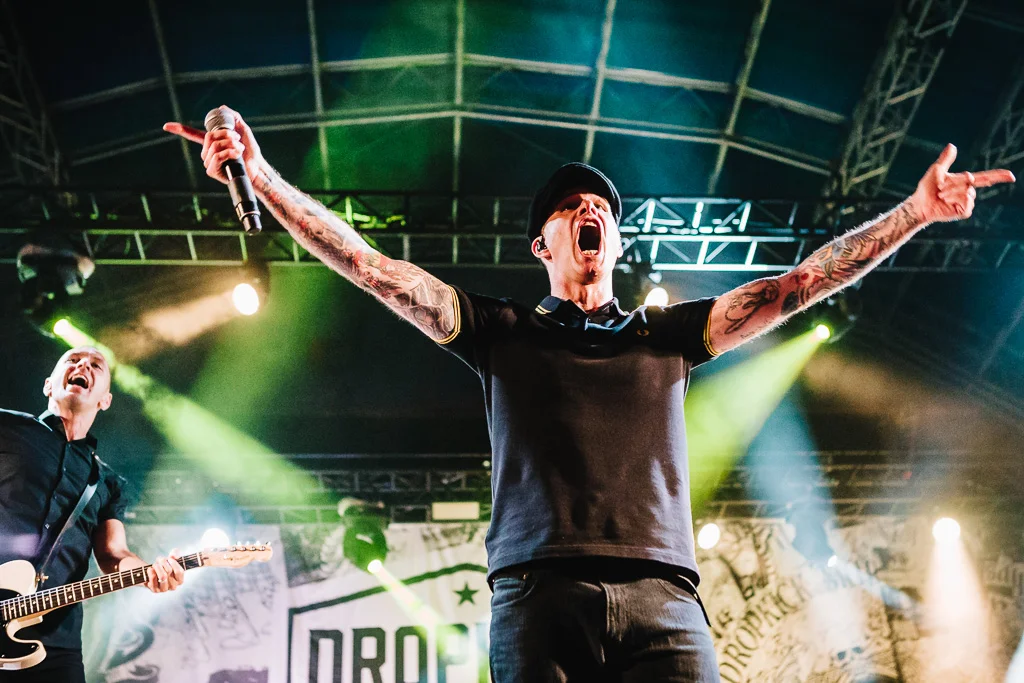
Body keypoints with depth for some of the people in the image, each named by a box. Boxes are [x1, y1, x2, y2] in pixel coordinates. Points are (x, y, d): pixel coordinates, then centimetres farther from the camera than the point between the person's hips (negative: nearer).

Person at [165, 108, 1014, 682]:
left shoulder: (669, 333, 24)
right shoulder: (500, 330, 20)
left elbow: (800, 284, 20)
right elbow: (368, 264, 13)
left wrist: (916, 210, 15)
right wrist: (260, 175, 6)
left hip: (664, 599, 2)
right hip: (538, 599, -1)